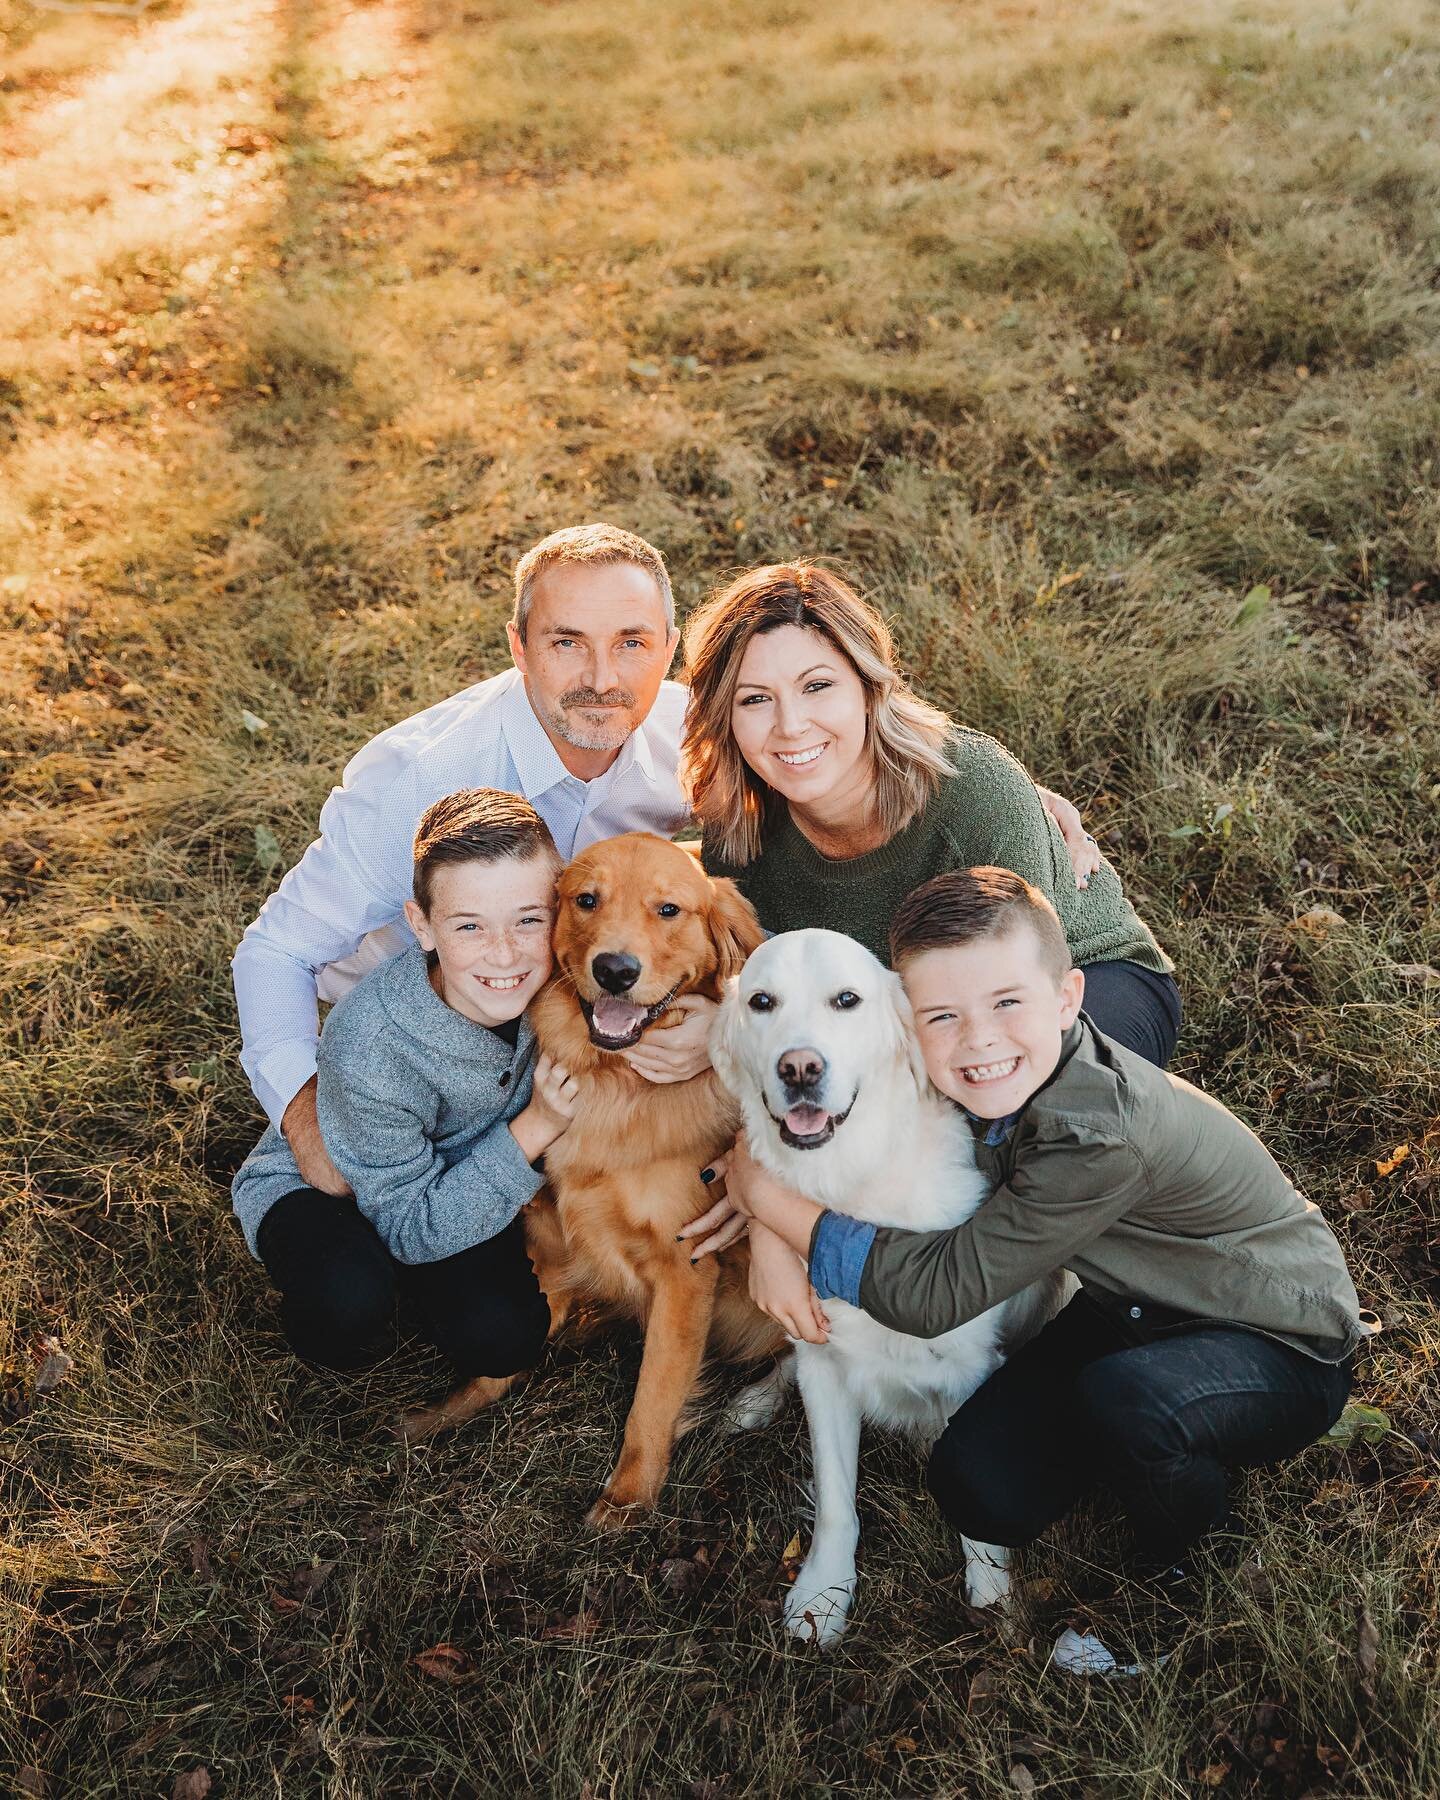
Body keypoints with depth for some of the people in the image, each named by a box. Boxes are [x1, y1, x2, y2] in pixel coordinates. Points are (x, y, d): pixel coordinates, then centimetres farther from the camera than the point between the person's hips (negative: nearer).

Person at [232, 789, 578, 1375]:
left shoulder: (559, 985, -26)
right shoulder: (370, 1052, -38)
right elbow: (410, 1229, -27)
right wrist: (535, 1129, -36)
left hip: (449, 1173, 4)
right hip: (310, 1182, -4)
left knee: (503, 1338, -19)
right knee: (350, 1301, -35)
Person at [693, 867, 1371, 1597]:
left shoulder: (1101, 1137, -37)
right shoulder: (978, 1083, -14)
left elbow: (937, 1294, -31)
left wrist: (768, 1197, -24)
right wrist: (772, 1227, -17)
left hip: (1282, 1346, -6)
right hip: (1135, 1308, 6)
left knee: (1123, 1400, -37)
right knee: (981, 1490, -11)